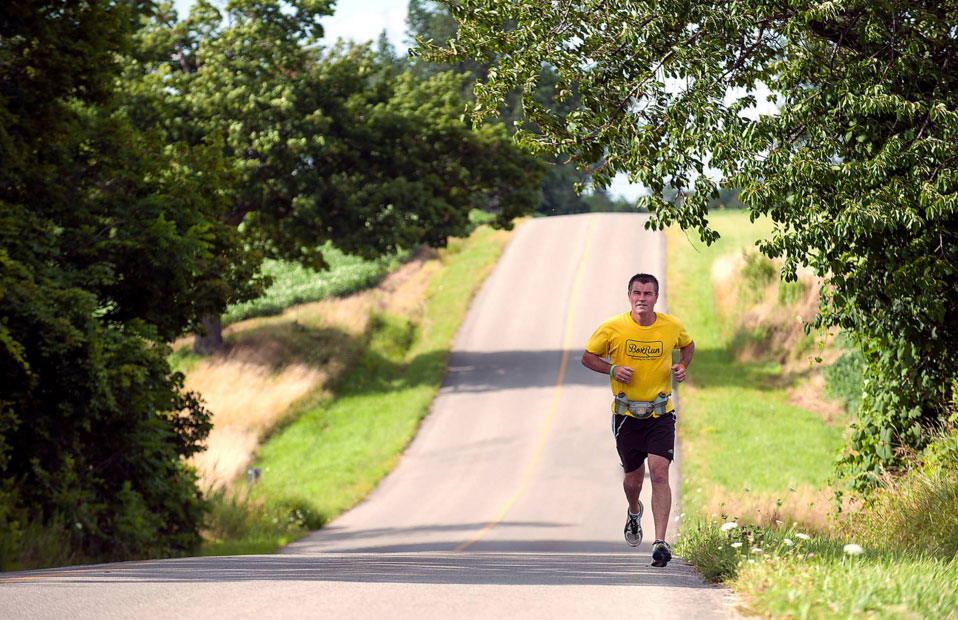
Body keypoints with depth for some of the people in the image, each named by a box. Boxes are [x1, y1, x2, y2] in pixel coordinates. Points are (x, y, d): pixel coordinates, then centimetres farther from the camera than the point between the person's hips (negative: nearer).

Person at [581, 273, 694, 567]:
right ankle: (634, 512, 48)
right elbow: (588, 357, 4)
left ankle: (661, 543, -17)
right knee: (634, 477, 11)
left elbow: (688, 345, 20)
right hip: (626, 415, 0)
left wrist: (682, 367, 0)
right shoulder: (612, 328, -7)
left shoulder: (672, 326, -2)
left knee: (659, 472, -16)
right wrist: (612, 369, -14)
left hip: (661, 414, 0)